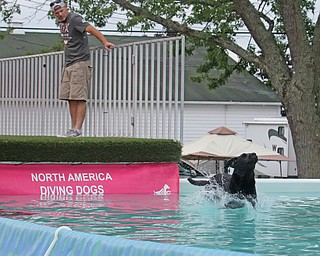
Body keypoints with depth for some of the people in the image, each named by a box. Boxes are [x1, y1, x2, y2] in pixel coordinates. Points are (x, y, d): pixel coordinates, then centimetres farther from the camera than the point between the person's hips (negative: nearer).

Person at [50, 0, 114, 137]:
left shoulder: (75, 19, -13)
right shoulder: (61, 22, 15)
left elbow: (91, 29, -27)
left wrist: (105, 42, -43)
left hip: (80, 63, -9)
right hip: (68, 64, 9)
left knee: (79, 98, -11)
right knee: (70, 98, 8)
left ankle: (77, 129, -13)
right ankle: (73, 128, 12)